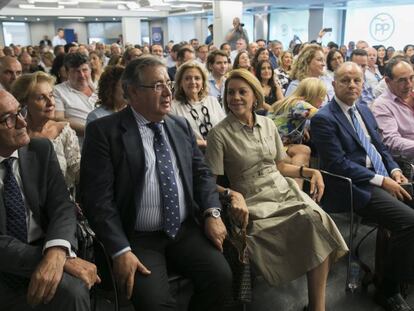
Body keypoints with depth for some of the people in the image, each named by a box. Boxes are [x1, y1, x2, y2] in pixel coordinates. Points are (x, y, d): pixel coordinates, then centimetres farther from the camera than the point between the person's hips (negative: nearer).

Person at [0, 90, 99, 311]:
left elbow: (62, 205, -4)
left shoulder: (41, 150, 3)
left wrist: (57, 253, -25)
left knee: (72, 290, -28)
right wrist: (65, 261, -25)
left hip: (46, 252, 3)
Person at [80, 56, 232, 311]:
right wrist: (121, 250, -18)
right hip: (136, 238, -4)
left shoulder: (181, 126, 9)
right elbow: (98, 197, -11)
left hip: (184, 230, 5)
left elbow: (201, 172, 13)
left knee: (221, 276, -14)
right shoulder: (104, 131, -7)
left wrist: (212, 213, -4)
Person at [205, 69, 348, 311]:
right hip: (254, 202, -5)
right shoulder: (220, 134, -4)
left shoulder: (268, 124, 12)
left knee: (316, 218, -26)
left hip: (284, 191, 5)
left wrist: (311, 171, 5)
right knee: (311, 222, -27)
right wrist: (233, 194, -25)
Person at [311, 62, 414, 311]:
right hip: (359, 187, -8)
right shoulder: (324, 119, -10)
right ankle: (389, 290, -5)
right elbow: (338, 164, -17)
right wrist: (382, 180, -16)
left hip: (385, 178, 9)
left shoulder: (364, 110, 16)